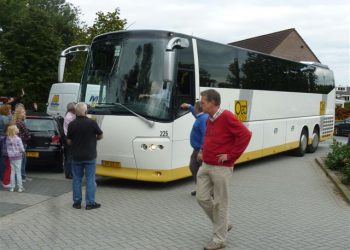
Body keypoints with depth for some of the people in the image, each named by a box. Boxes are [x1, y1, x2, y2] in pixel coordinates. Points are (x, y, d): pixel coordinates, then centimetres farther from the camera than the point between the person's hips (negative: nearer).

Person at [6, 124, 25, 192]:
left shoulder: (7, 139, 0)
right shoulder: (18, 139, -16)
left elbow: (7, 148, 6)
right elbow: (22, 149, -16)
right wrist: (22, 151, 4)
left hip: (11, 157, 5)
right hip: (17, 157, -5)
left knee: (12, 172, 13)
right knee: (18, 172, 2)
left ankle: (12, 187, 16)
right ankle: (20, 188, 6)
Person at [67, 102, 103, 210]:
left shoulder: (72, 124, -7)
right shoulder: (92, 123, -12)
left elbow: (69, 141, -1)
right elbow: (100, 136, 1)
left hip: (76, 156, 2)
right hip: (90, 156, -2)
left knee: (77, 179, 12)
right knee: (90, 179, 4)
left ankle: (77, 202, 16)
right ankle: (90, 203, 6)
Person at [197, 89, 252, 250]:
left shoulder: (226, 117, -16)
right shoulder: (209, 119, 11)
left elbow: (245, 135, -21)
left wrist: (231, 155, -18)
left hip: (221, 168, -8)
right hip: (205, 166, 9)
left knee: (220, 203, 1)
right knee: (202, 198, 10)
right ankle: (223, 225, 29)